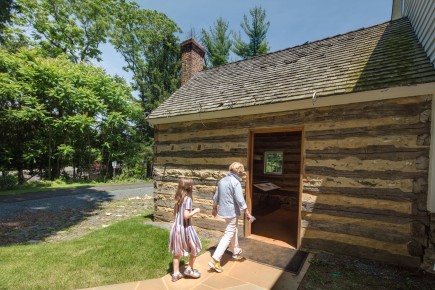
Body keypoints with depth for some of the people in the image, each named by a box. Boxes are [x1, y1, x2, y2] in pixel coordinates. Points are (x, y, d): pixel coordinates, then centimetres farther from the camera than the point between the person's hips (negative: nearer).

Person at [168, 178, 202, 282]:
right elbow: (186, 216, -25)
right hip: (185, 228, -7)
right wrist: (195, 211, -10)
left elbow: (175, 213, 12)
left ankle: (176, 274, 29)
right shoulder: (188, 199, -20)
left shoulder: (178, 199, 3)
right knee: (195, 248, 15)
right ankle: (189, 269, 26)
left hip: (176, 227, 7)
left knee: (177, 252, 17)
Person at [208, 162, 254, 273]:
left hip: (223, 210, 8)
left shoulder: (222, 180, 6)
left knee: (234, 230, 25)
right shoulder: (235, 182, -18)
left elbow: (215, 197, 13)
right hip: (232, 212, -8)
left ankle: (236, 252, 41)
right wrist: (247, 213, -12)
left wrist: (214, 208, 24)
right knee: (228, 235, -2)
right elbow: (240, 200, -21)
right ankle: (215, 259, -4)